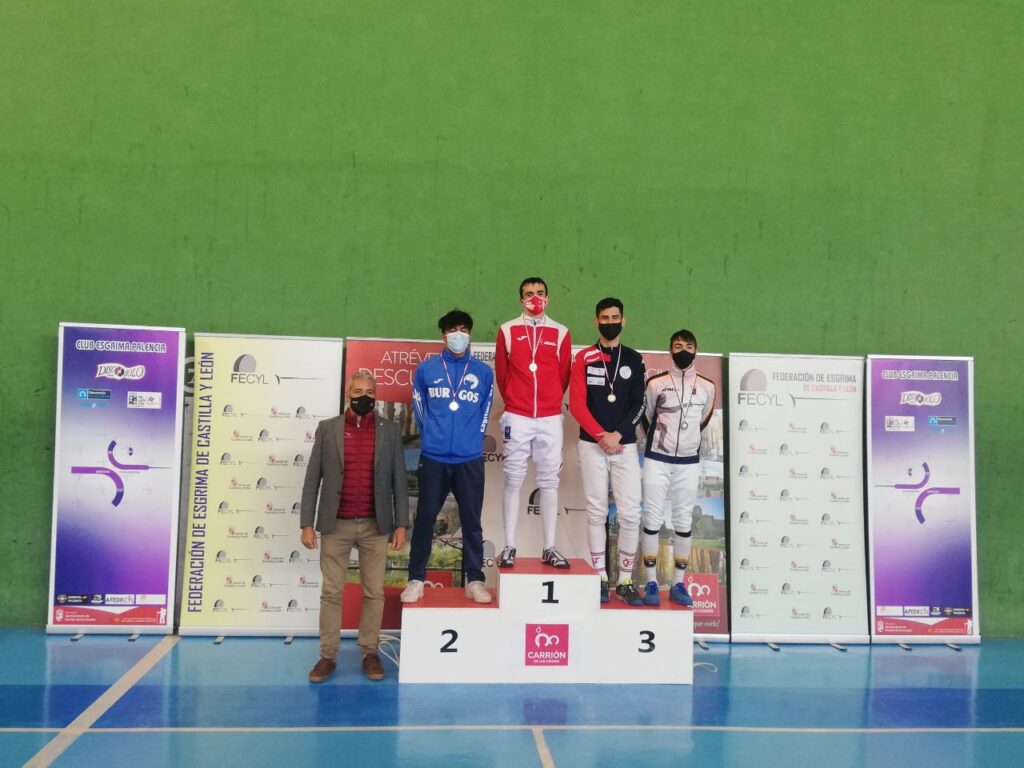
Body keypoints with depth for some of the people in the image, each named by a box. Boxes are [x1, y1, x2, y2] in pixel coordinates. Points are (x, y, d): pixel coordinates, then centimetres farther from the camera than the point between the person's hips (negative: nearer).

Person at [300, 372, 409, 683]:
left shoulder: (390, 431, 4)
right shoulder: (327, 428, 3)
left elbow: (399, 480, 5)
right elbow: (312, 479, 2)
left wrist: (401, 524, -1)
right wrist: (307, 523, -4)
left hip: (376, 526, 1)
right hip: (335, 525, 0)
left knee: (374, 592, 5)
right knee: (331, 592, 5)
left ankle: (370, 653, 16)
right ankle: (328, 655, 14)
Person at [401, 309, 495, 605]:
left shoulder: (483, 372, 6)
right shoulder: (426, 369, 5)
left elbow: (485, 410, 14)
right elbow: (418, 406, 14)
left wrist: (473, 438, 11)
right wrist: (431, 434, 12)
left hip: (470, 459, 0)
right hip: (433, 458, 0)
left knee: (472, 520, 4)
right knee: (425, 518, 4)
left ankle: (474, 580, 12)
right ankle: (416, 579, 13)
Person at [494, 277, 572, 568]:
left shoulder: (561, 333, 6)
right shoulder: (508, 330, 4)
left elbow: (564, 375, 12)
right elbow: (501, 372, 10)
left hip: (550, 418, 1)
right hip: (517, 418, -1)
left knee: (549, 482, 3)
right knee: (513, 480, 1)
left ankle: (550, 548, 7)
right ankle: (509, 547, 6)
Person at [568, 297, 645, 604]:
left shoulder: (634, 359, 8)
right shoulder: (584, 358, 4)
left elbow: (638, 405, 2)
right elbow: (577, 405, -3)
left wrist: (618, 434, -11)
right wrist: (601, 436, -12)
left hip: (625, 445, 1)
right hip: (592, 445, -1)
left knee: (630, 513, -4)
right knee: (596, 512, 3)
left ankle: (625, 580, 6)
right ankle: (600, 579, 10)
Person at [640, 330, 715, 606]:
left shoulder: (707, 387, 2)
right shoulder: (656, 383, -2)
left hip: (688, 462, 2)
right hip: (657, 460, -2)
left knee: (683, 522, 5)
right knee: (653, 519, -2)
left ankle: (678, 584, 12)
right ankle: (651, 583, 4)